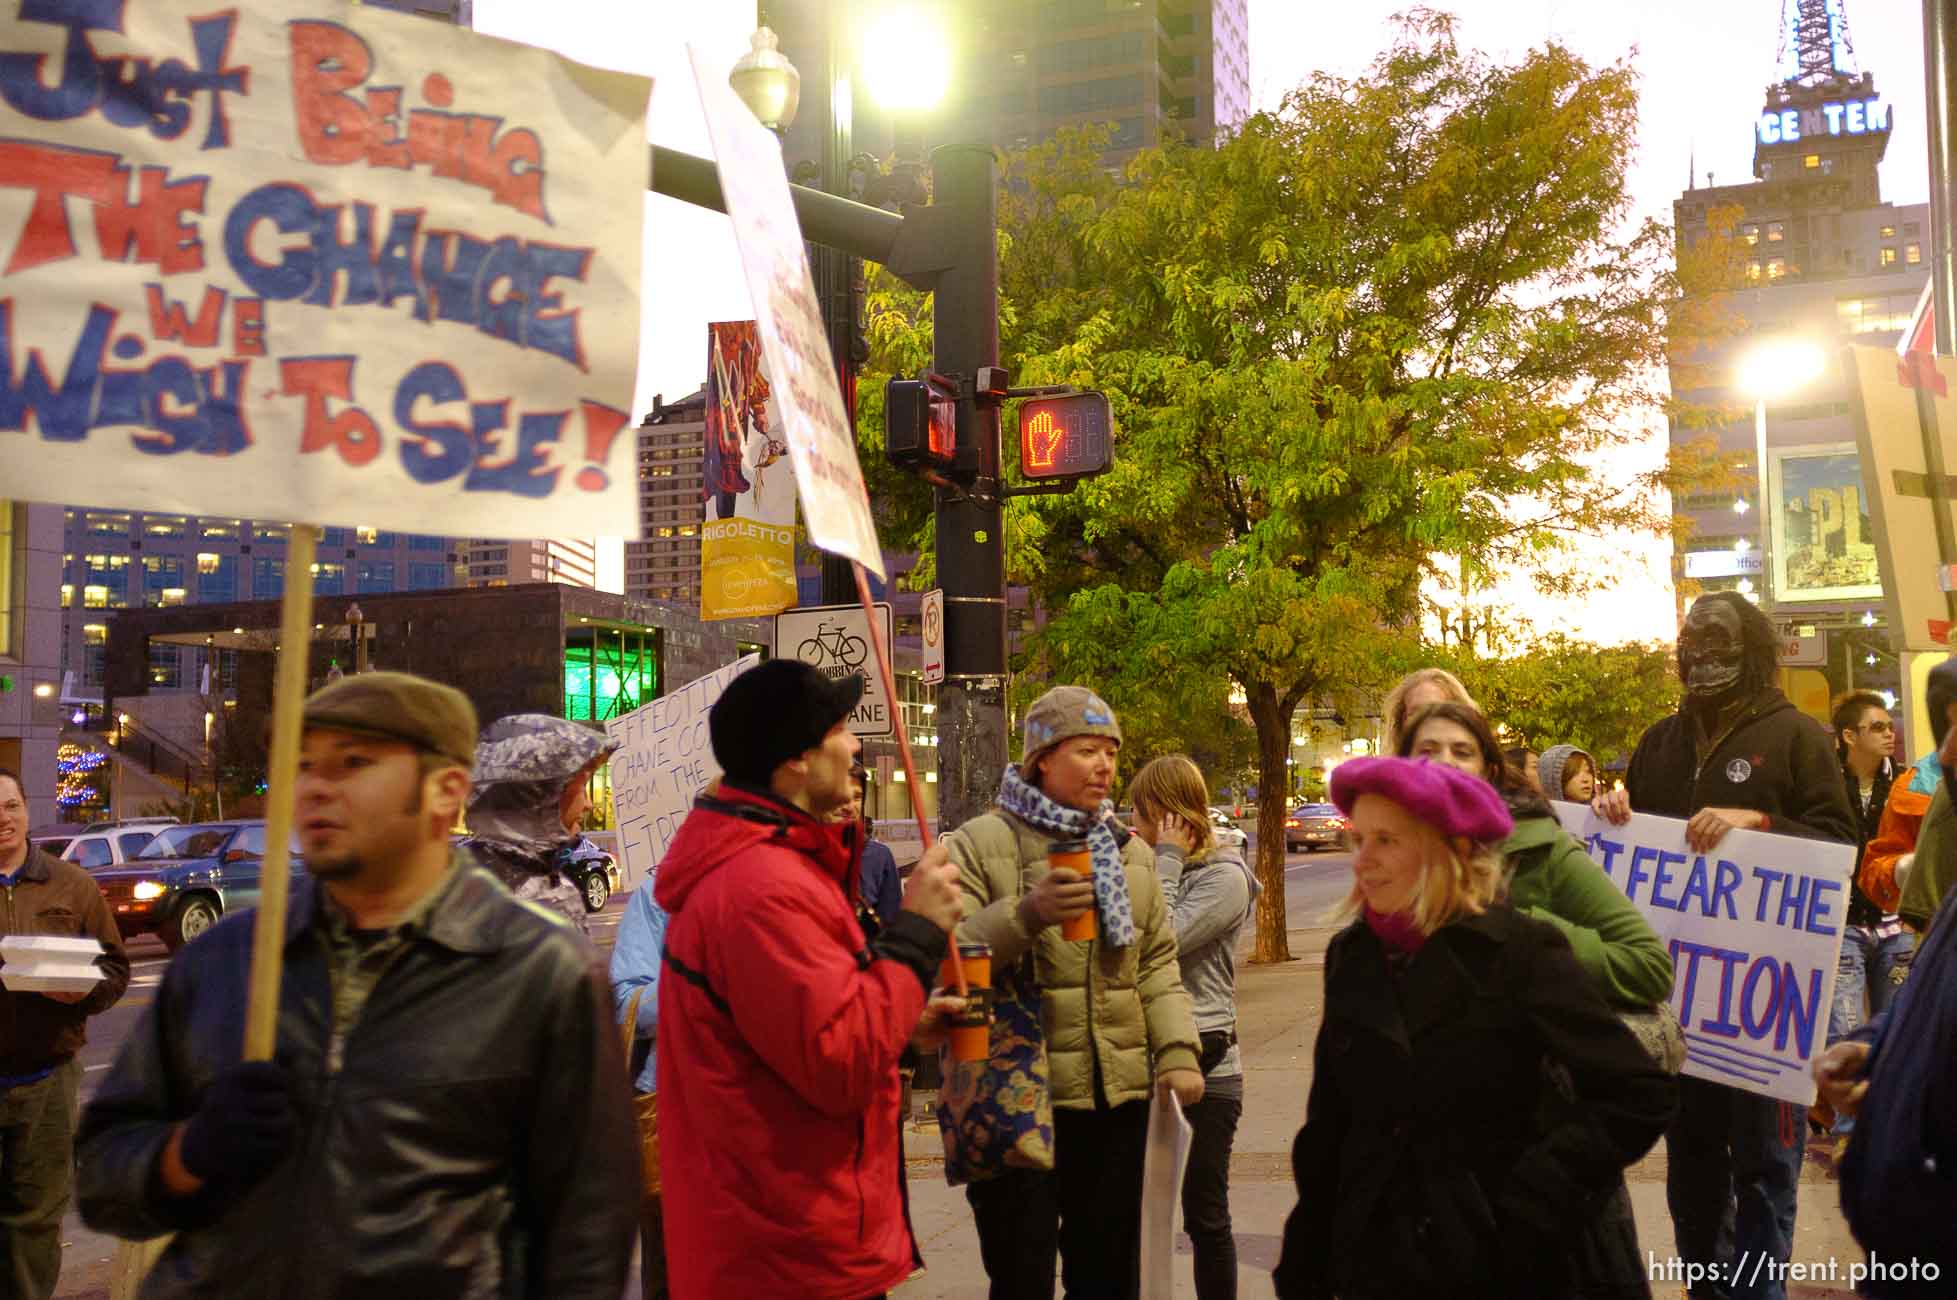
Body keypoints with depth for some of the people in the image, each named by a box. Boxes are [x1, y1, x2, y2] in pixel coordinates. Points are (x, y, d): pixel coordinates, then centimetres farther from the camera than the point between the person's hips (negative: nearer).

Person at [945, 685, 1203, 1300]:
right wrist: (1026, 913, -26)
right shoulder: (979, 844, -4)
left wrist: (1178, 1052, 3)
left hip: (1120, 1095, 5)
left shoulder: (1130, 850, 14)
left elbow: (1157, 963, 15)